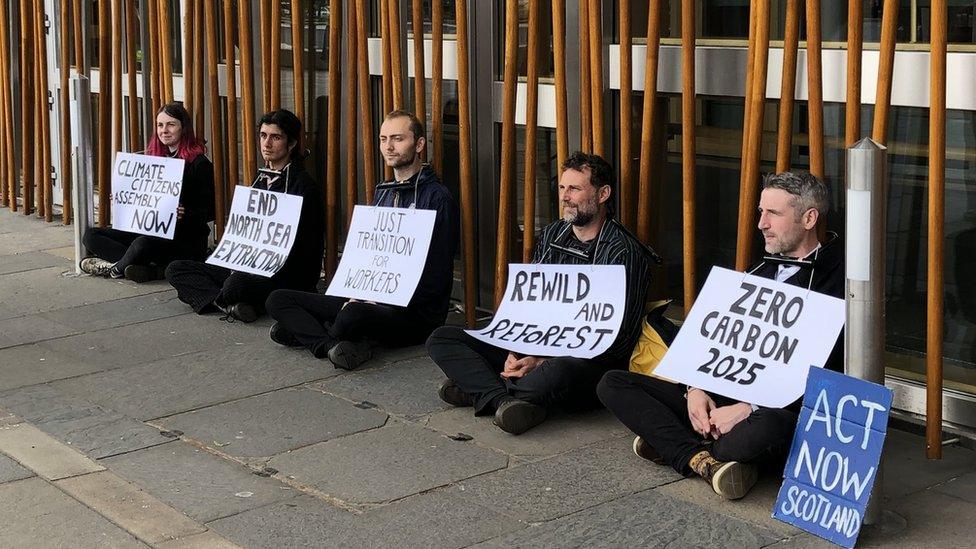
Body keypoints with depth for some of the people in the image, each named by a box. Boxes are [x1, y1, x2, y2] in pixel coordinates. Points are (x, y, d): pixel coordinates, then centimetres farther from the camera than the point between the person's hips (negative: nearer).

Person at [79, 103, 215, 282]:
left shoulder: (198, 163, -7)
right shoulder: (155, 157, 15)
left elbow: (210, 211, -10)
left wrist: (185, 214, -27)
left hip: (187, 240, -8)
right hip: (151, 230, 8)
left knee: (144, 243, -39)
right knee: (91, 235, -3)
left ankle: (116, 269, -6)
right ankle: (151, 269, -21)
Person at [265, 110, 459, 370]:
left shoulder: (437, 198, -8)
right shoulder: (383, 193, 18)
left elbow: (435, 278, -13)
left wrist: (386, 301, -17)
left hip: (415, 314, -8)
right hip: (369, 300, 8)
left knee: (353, 315, -41)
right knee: (278, 299, -4)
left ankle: (303, 331, -11)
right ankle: (337, 345, -25)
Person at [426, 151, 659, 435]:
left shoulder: (623, 252, -10)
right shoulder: (552, 236, 13)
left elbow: (619, 340, -16)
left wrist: (541, 363, -20)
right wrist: (516, 351, -7)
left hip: (590, 363, -7)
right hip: (534, 348, 7)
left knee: (557, 372, -43)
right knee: (442, 339, -4)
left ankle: (481, 390, -15)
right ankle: (505, 400, -26)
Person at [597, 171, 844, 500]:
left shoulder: (836, 279, -7)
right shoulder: (760, 272, 19)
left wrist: (749, 409, -21)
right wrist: (696, 389, -3)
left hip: (789, 411, -7)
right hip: (722, 400, 7)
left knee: (766, 430, -44)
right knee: (613, 384, -5)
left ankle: (673, 446, -13)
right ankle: (704, 460, -25)